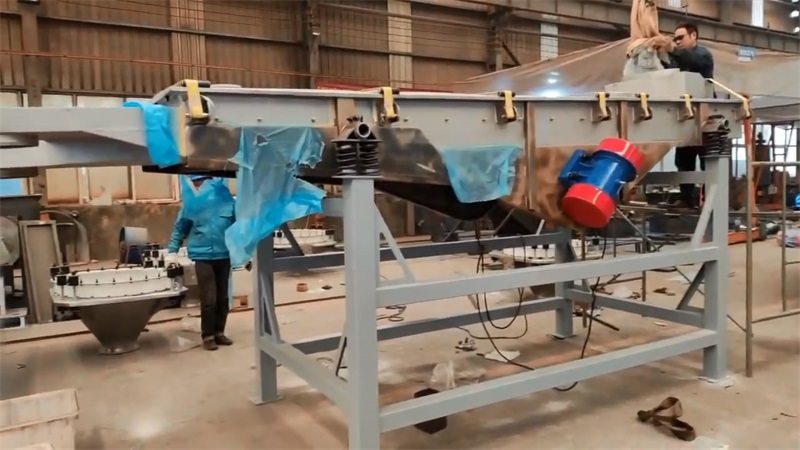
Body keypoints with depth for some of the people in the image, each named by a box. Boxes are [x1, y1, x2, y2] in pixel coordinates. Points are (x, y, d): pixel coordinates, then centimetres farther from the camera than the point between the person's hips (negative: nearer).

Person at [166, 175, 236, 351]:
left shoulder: (227, 199, -4)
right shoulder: (192, 203, -2)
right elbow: (180, 228, 7)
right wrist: (172, 251, 3)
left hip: (224, 255, 2)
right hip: (203, 256, -2)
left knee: (223, 298, 10)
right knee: (209, 299, -6)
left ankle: (219, 332, 24)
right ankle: (208, 336, 8)